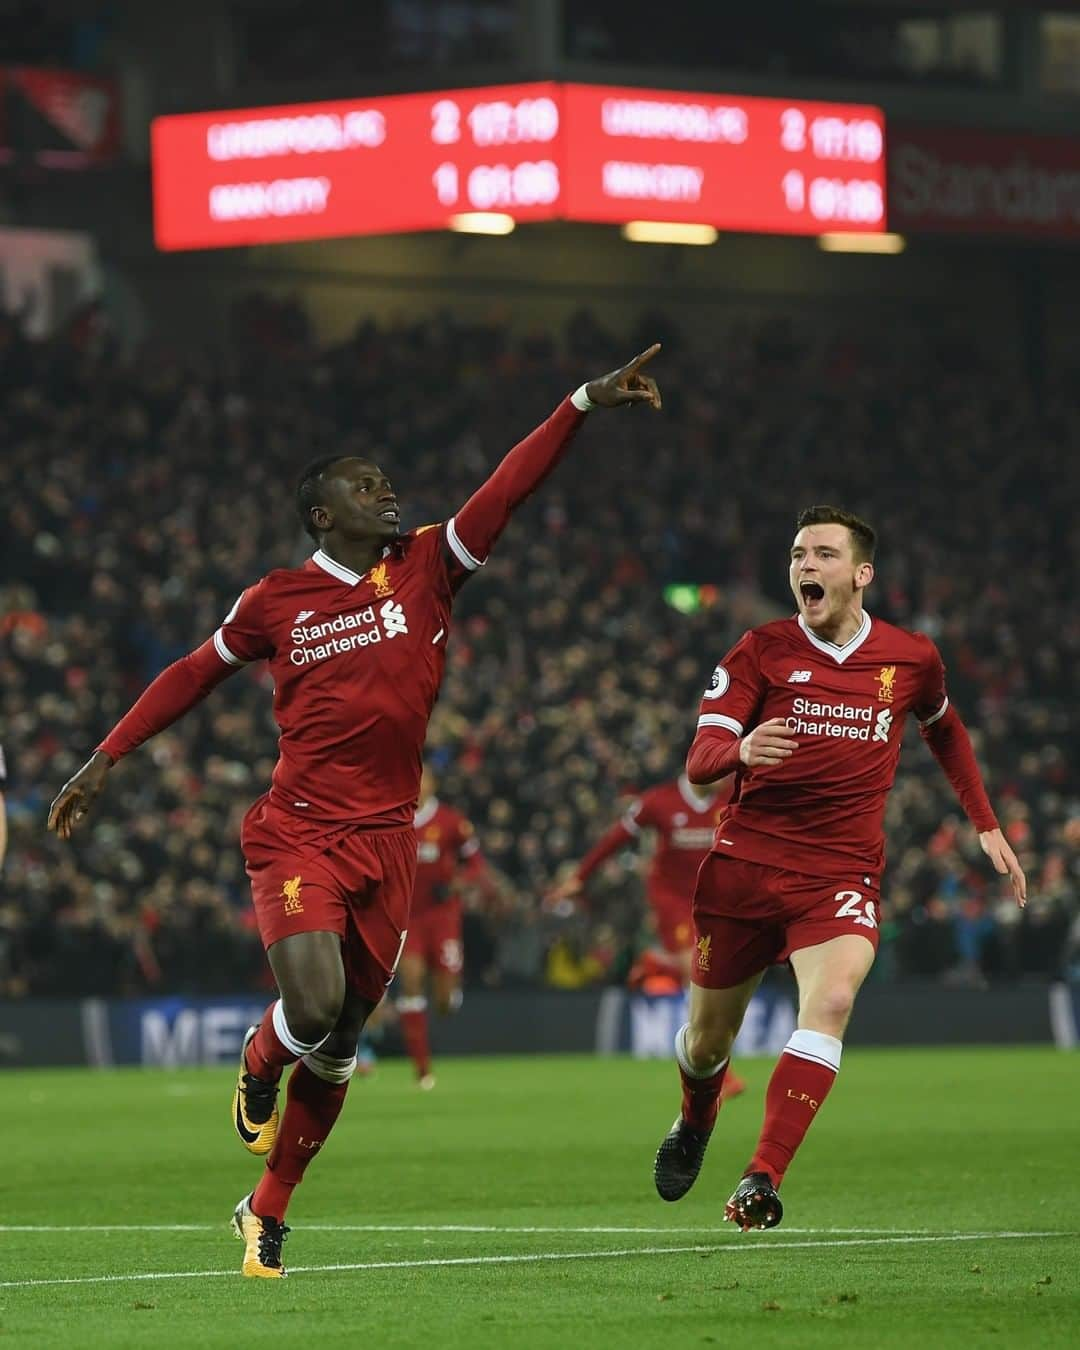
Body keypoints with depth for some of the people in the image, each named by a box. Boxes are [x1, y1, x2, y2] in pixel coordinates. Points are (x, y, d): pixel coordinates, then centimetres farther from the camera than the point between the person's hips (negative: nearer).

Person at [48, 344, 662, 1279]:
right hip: (298, 834, -3)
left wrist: (585, 404, -17)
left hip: (387, 842, 3)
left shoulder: (425, 568, 5)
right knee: (314, 1005, -23)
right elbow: (196, 674, 16)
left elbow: (511, 486, -5)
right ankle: (259, 1064, 13)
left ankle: (268, 1212, 21)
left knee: (339, 1046, 6)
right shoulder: (275, 602, 2)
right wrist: (105, 760, 18)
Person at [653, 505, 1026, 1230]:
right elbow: (698, 761, -9)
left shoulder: (912, 658, 3)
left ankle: (762, 1181, -32)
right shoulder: (761, 650, -2)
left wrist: (987, 826, 21)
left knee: (832, 999, -29)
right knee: (708, 1039, 9)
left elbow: (945, 730, 25)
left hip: (842, 872, 0)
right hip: (744, 864, 0)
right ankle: (694, 1125, 46)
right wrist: (741, 750, -32)